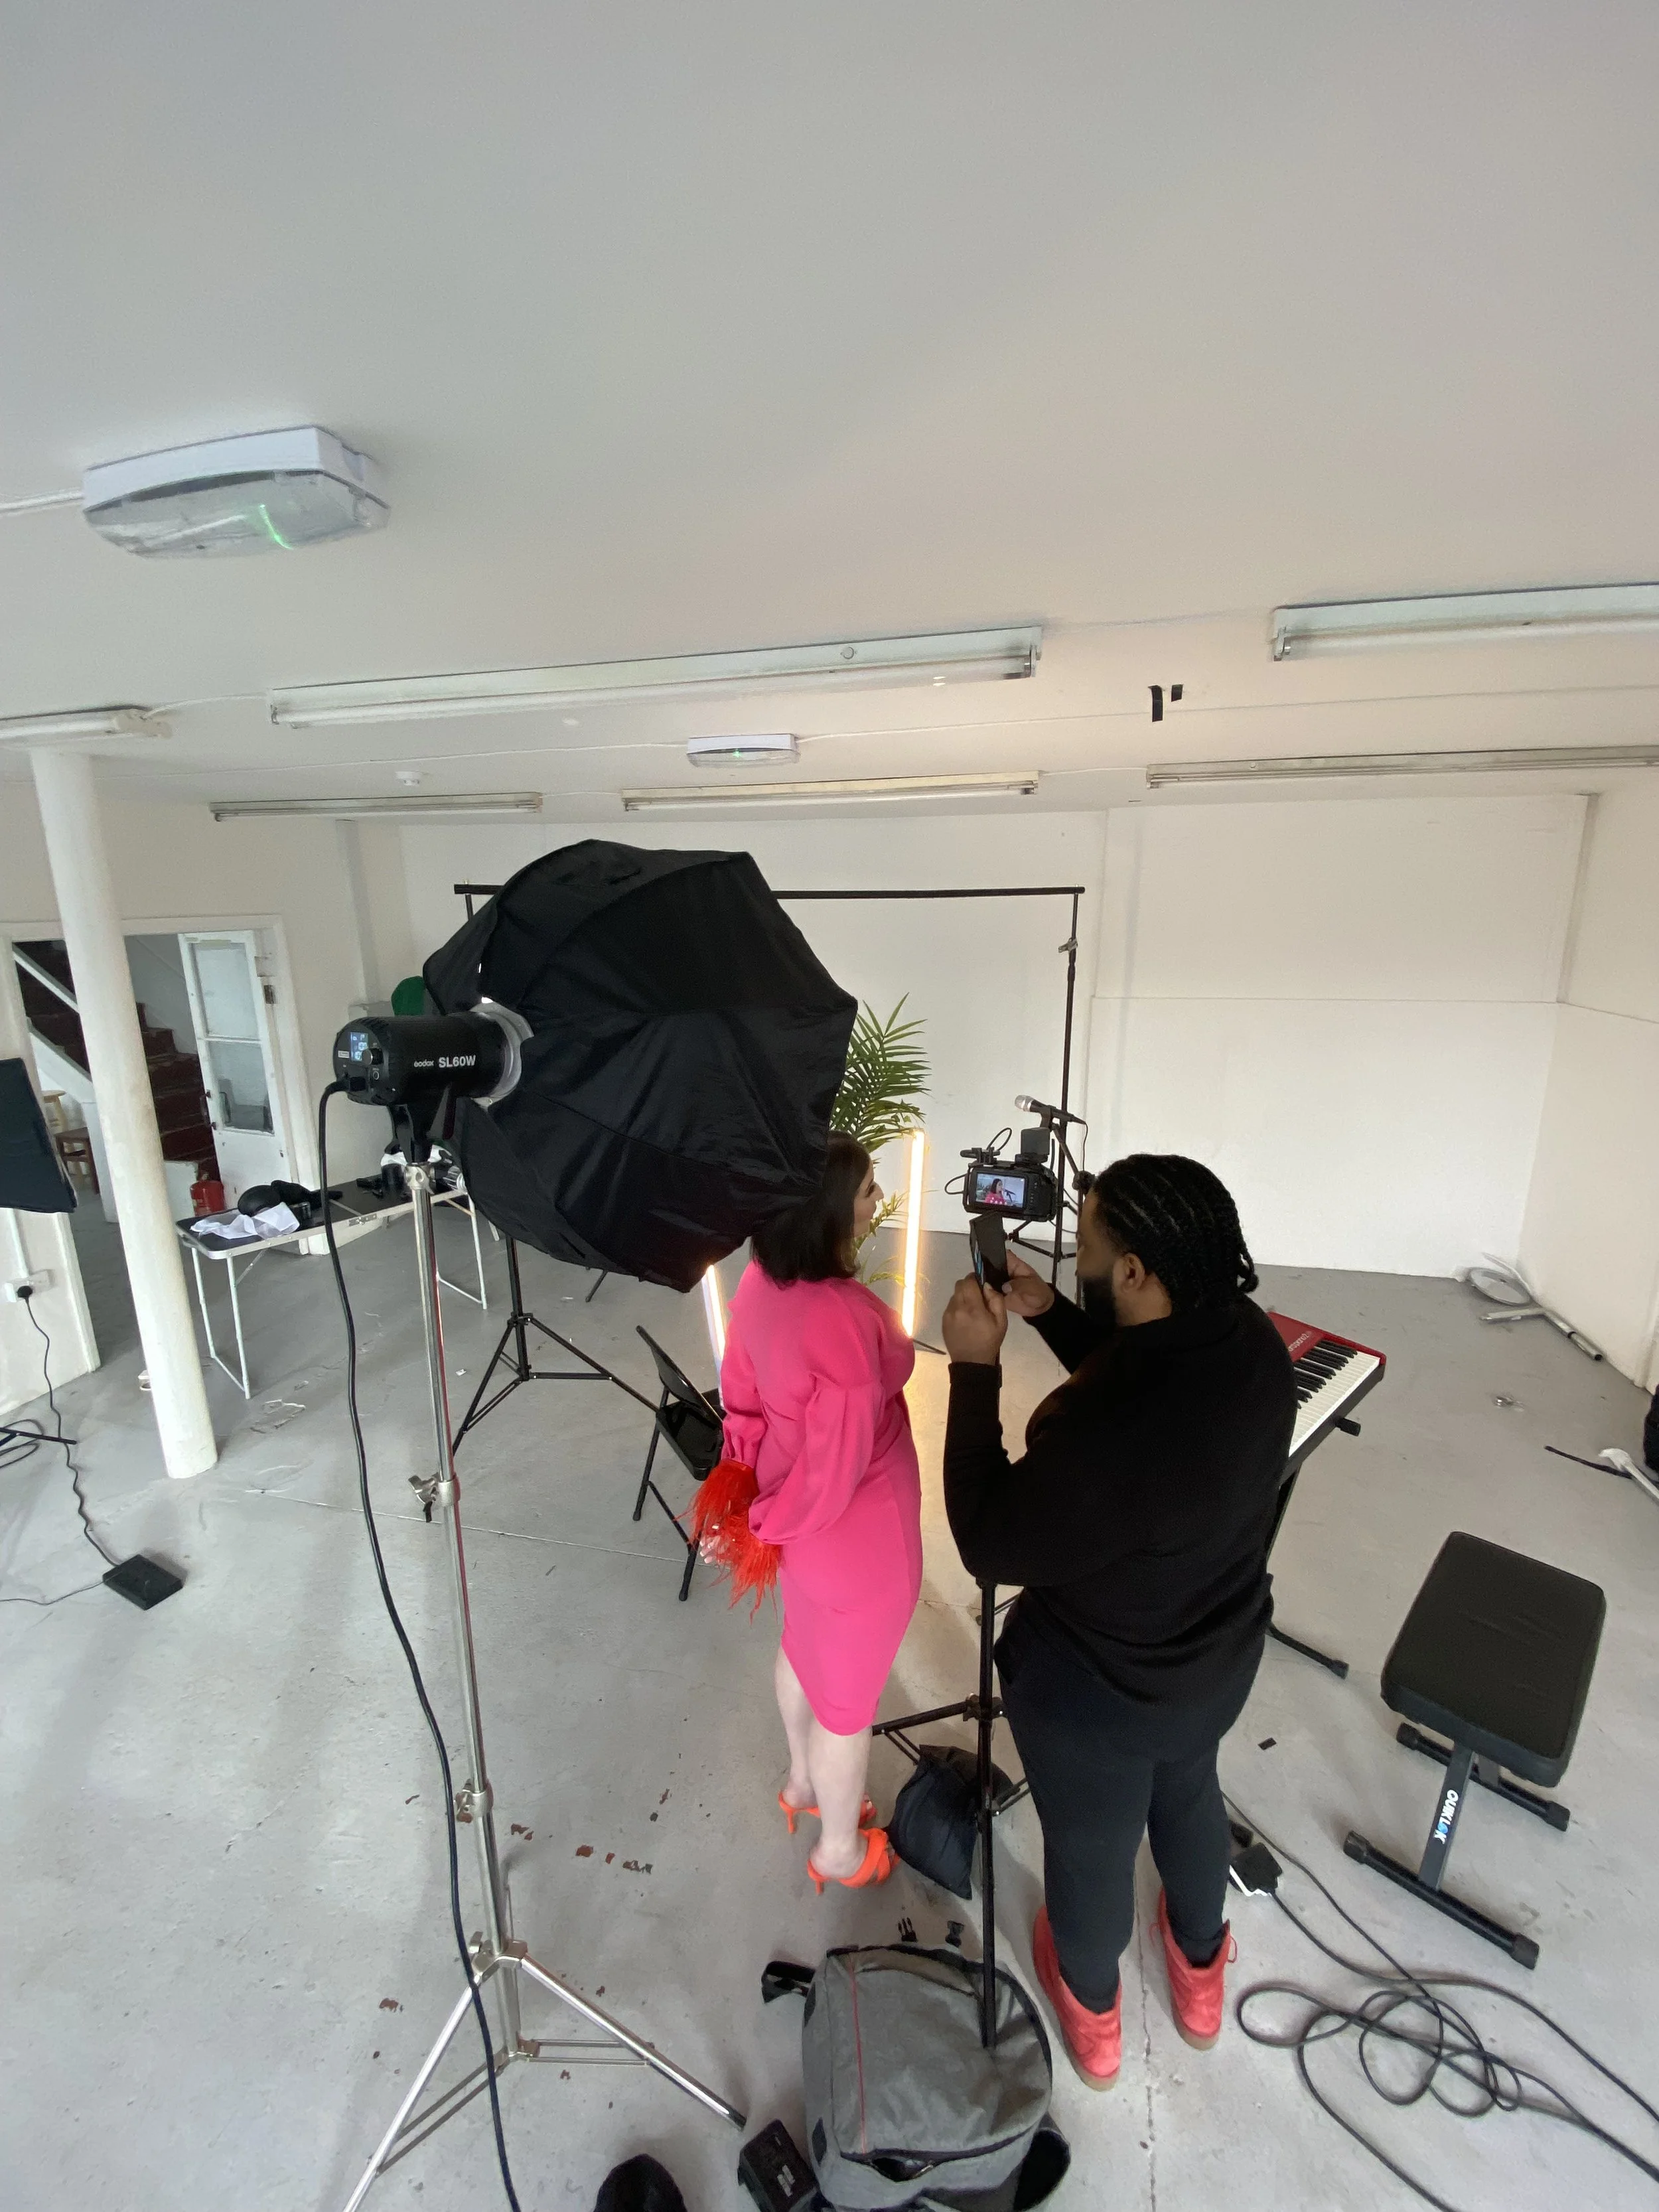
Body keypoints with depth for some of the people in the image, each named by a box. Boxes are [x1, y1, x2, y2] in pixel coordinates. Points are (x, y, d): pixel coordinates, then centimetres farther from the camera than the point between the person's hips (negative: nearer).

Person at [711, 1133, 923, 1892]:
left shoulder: (760, 1282, -13)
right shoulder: (847, 1321, -37)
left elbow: (742, 1389, 1)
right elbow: (839, 1467, -28)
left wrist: (762, 1479, 8)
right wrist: (777, 1519, -11)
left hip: (799, 1519, 7)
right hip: (855, 1534, -7)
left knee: (804, 1645, 32)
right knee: (848, 1692, 21)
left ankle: (802, 1780, 61)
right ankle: (840, 1849, 49)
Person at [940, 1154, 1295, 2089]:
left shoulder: (1098, 1441, -42)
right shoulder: (1252, 1343, -19)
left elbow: (991, 1545, -25)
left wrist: (975, 1370, -26)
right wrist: (1050, 1314, -6)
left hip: (1098, 1695, -5)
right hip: (1217, 1659, 6)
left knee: (1090, 1847, 27)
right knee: (1189, 1794, 36)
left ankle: (1094, 2017, 59)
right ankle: (1202, 1972, 65)